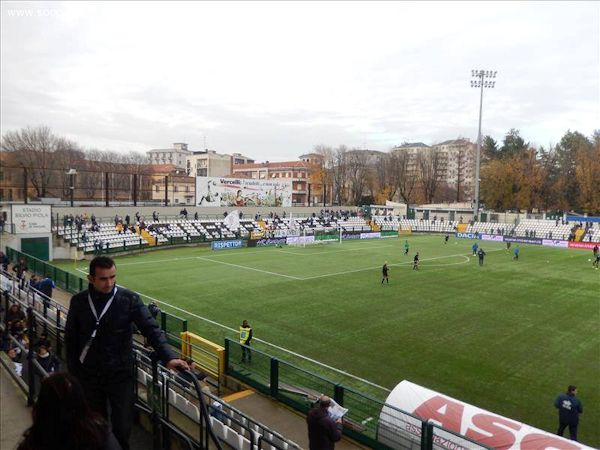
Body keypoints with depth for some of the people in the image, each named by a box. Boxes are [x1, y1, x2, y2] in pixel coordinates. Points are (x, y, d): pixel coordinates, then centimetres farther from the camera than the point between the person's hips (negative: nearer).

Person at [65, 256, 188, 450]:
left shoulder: (129, 299, -12)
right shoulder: (78, 301, -5)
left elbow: (151, 328, -17)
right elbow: (71, 338, 5)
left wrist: (168, 357, -30)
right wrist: (73, 371, 5)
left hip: (120, 374, -2)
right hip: (89, 375, 2)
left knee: (122, 428, 5)